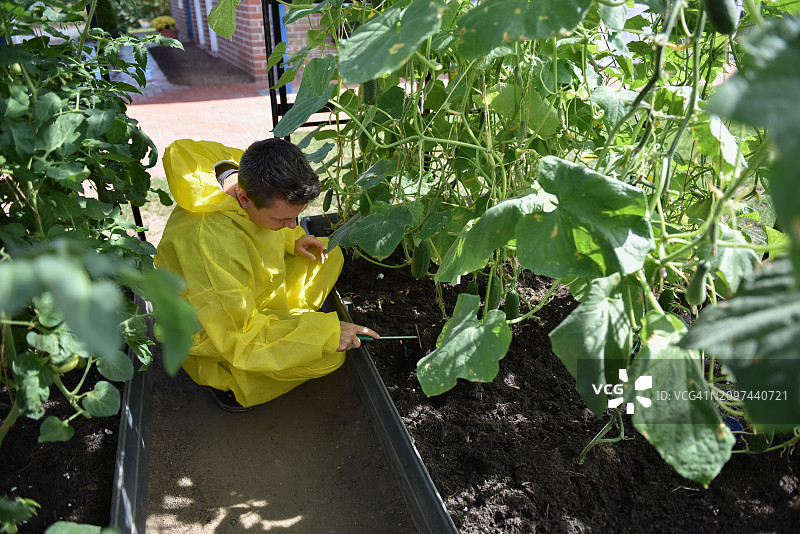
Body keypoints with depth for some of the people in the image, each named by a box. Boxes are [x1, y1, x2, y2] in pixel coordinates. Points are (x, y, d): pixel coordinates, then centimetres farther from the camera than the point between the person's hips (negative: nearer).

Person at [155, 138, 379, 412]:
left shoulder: (248, 176, -17)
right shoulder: (210, 244, -42)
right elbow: (236, 338, -33)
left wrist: (293, 240, -8)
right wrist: (326, 331, -33)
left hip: (250, 291, 8)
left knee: (331, 254, 5)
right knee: (330, 355, -20)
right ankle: (230, 379, -1)